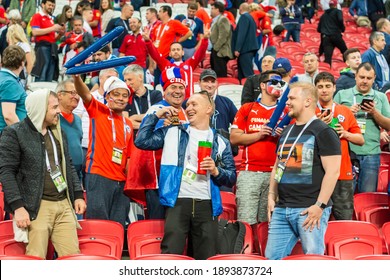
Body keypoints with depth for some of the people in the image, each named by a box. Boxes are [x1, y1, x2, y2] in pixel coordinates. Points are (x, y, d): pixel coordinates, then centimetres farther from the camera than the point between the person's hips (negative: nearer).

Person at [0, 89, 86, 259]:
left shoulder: (58, 132, 19)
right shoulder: (14, 134, -3)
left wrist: (78, 195, 15)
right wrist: (18, 207, -16)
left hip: (64, 205, 6)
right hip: (36, 207, -6)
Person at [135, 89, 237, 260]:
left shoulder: (220, 142, 14)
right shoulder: (172, 133, 13)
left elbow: (231, 178, 12)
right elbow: (141, 141, 5)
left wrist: (216, 171, -8)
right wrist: (156, 116, 6)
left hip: (206, 204, 1)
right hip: (178, 202, -1)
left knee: (207, 258, 2)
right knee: (171, 256, -10)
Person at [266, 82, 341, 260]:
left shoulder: (323, 132, -5)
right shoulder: (287, 132, 19)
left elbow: (332, 171, -12)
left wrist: (320, 205, -17)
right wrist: (271, 196, 14)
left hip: (309, 210, -8)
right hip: (281, 209, 8)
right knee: (272, 257, 5)